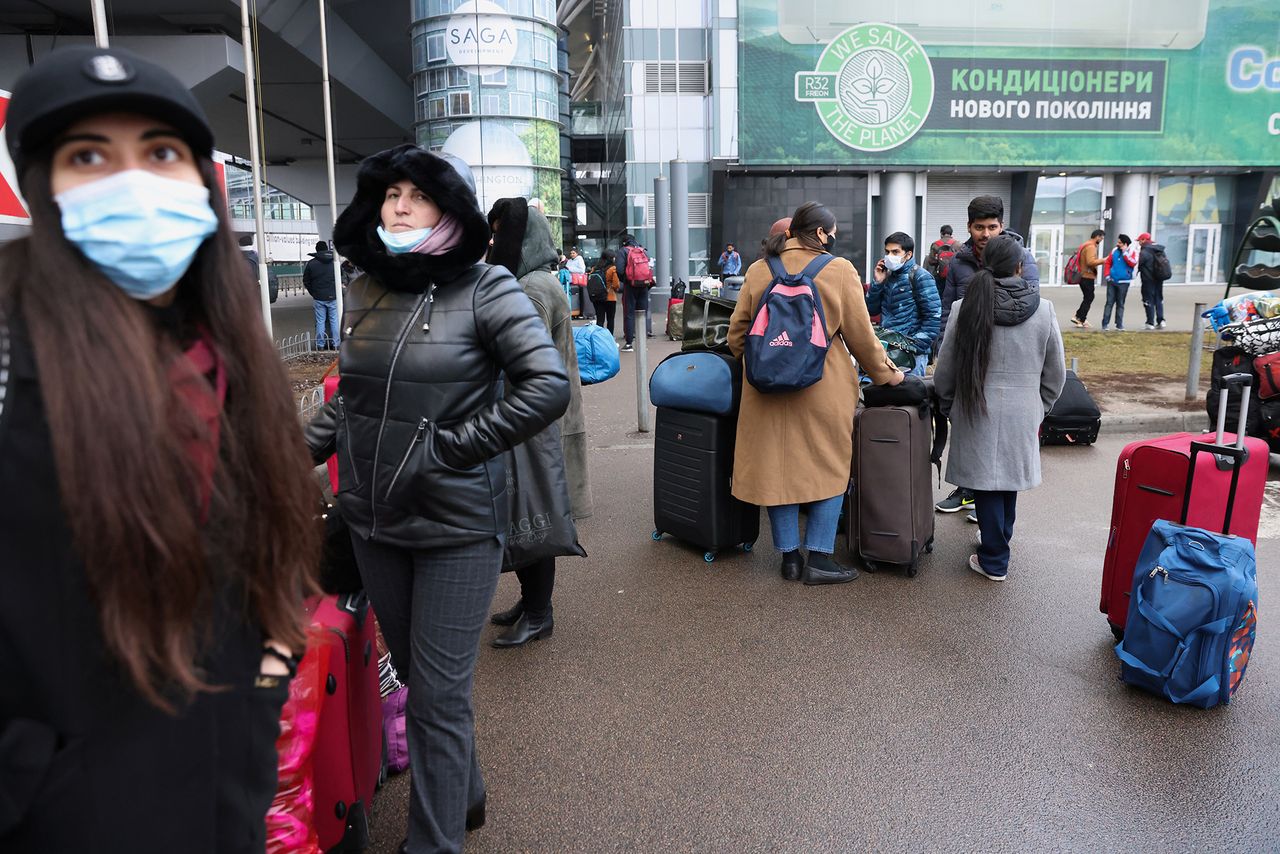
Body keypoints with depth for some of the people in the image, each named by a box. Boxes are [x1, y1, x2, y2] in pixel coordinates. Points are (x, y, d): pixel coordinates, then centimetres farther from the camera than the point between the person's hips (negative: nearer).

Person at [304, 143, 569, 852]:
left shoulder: (484, 288, -10)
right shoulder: (364, 290, 8)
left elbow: (549, 387, -19)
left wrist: (450, 447, -18)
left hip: (457, 522, -6)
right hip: (373, 518, 6)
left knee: (438, 695, 2)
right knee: (417, 673, 20)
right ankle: (463, 796, 43)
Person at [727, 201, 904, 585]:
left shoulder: (758, 270, 3)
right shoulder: (839, 270, -5)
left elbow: (737, 335, 7)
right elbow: (860, 335, -2)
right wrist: (886, 373, 12)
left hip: (769, 390, 3)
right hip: (824, 391, -3)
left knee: (778, 468, 11)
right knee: (830, 468, 10)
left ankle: (789, 555, 19)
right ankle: (818, 558, 11)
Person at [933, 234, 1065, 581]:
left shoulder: (966, 308, -9)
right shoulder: (1044, 309, -4)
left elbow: (944, 370, -2)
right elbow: (1055, 373, 4)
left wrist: (947, 407, 14)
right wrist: (1040, 408, 19)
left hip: (977, 411, -2)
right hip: (1023, 412, 2)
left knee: (985, 480, 5)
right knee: (1010, 478, 18)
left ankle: (994, 561, 12)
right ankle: (999, 539, 38)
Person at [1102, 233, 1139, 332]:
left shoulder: (1132, 251, -2)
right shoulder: (1114, 251, 5)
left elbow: (1133, 263, -17)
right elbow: (1108, 263, 13)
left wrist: (1125, 253, -18)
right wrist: (1107, 275, 2)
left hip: (1123, 282, -2)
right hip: (1112, 281, 2)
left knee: (1120, 304, 6)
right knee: (1109, 302, -1)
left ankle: (1119, 325, 11)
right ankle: (1105, 324, 0)